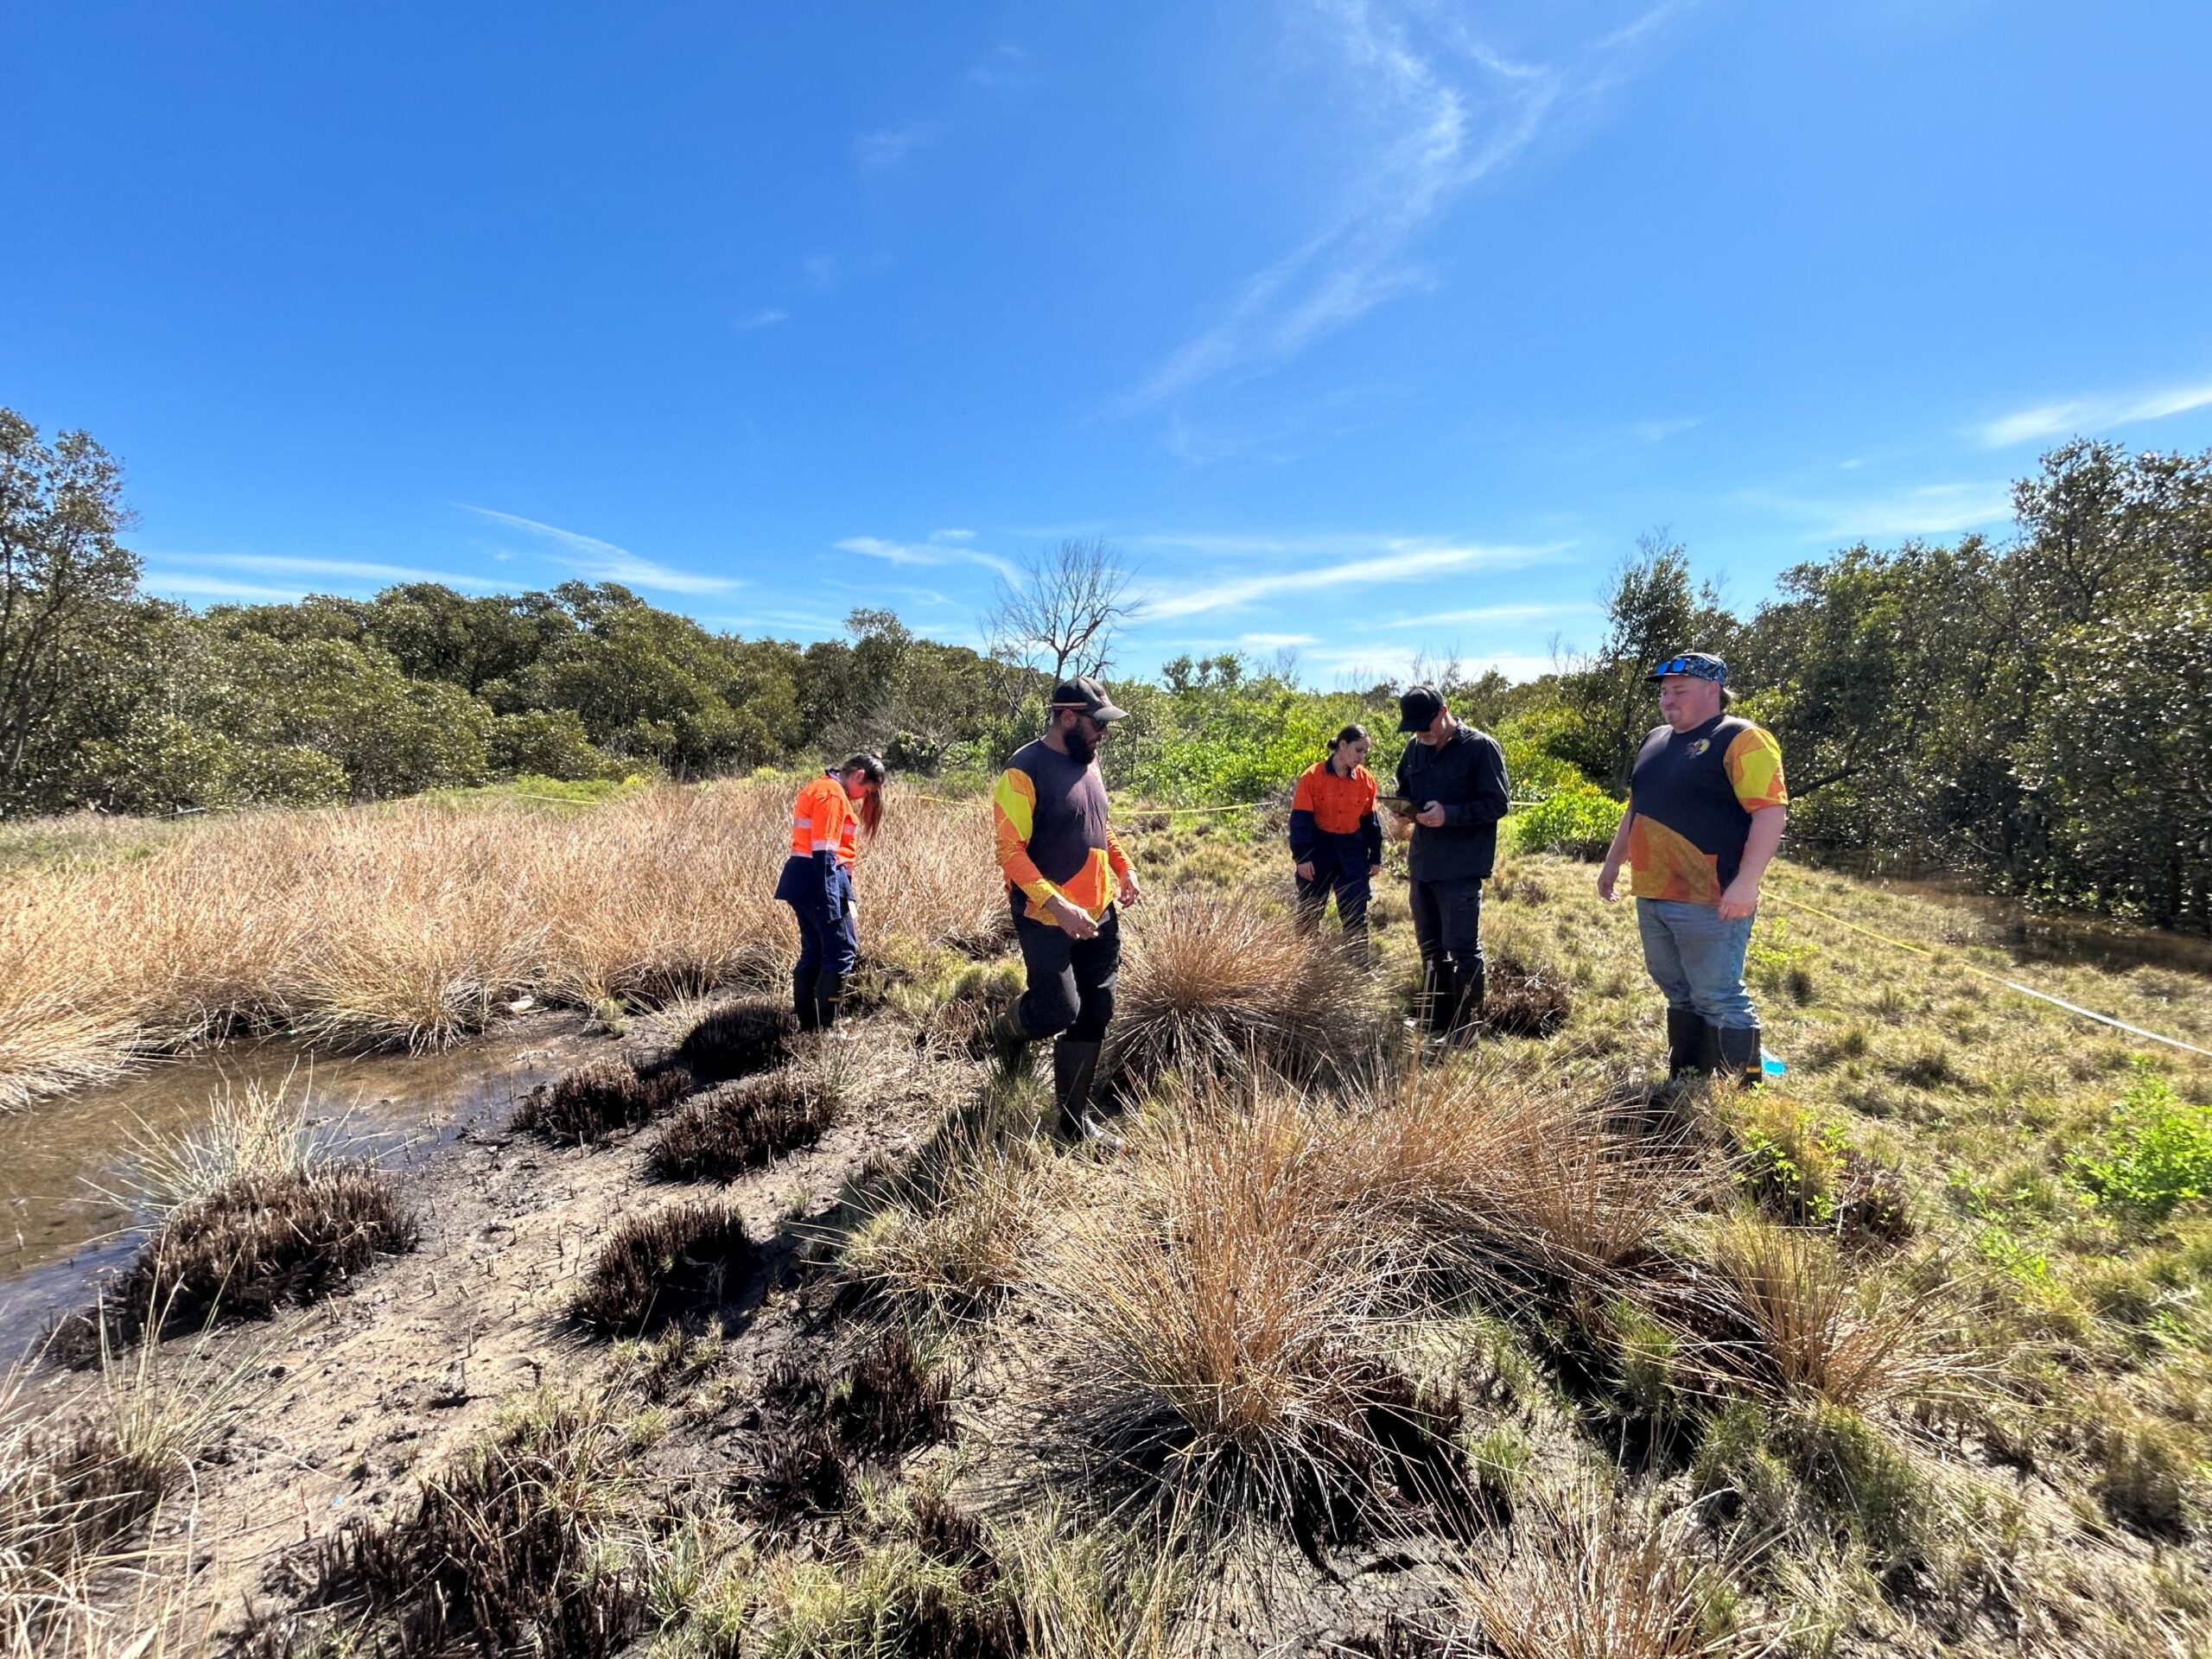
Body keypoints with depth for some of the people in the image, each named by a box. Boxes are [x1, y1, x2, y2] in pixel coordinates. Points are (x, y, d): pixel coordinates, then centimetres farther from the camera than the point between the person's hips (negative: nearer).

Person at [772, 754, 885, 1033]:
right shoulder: (832, 792, -12)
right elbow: (824, 851, -18)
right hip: (818, 879, -10)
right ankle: (824, 1028, -7)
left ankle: (807, 1027, 15)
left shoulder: (820, 787, 20)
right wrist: (832, 902, -20)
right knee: (843, 951, -7)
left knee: (813, 953, 12)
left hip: (801, 877, 10)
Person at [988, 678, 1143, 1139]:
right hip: (1046, 918, -7)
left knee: (1093, 1016, 8)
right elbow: (1010, 851, -19)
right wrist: (1058, 905, -27)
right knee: (1060, 1010, -8)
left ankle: (1075, 1116, 22)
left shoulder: (1088, 761, 10)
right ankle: (1009, 1029, 28)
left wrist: (1123, 866, 7)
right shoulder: (1025, 771, -15)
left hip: (1099, 915, 7)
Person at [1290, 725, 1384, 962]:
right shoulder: (1312, 776, -11)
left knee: (1355, 913, 3)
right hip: (1319, 849, -2)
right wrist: (1302, 857, -16)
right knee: (1309, 912, 8)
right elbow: (1301, 818, -11)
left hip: (1352, 851, 3)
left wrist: (1375, 857, 8)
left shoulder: (1366, 779, 0)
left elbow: (1370, 820, 8)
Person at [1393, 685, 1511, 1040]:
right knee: (1431, 947, 16)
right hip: (1422, 864, 7)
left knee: (1463, 950, -2)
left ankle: (1465, 1033, 7)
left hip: (1461, 868, -7)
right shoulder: (1416, 748, 9)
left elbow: (1498, 804, -12)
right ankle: (1434, 1025, 29)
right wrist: (1404, 806, -1)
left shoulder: (1481, 747, -10)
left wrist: (1449, 814, -23)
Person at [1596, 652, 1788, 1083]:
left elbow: (1771, 810, -17)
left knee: (1718, 999, -4)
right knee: (1680, 994, 16)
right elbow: (1636, 808, 27)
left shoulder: (1740, 739, -8)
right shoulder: (1656, 741, 17)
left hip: (1709, 902, -8)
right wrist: (1612, 863, 25)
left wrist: (1746, 883, -24)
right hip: (1652, 897, 8)